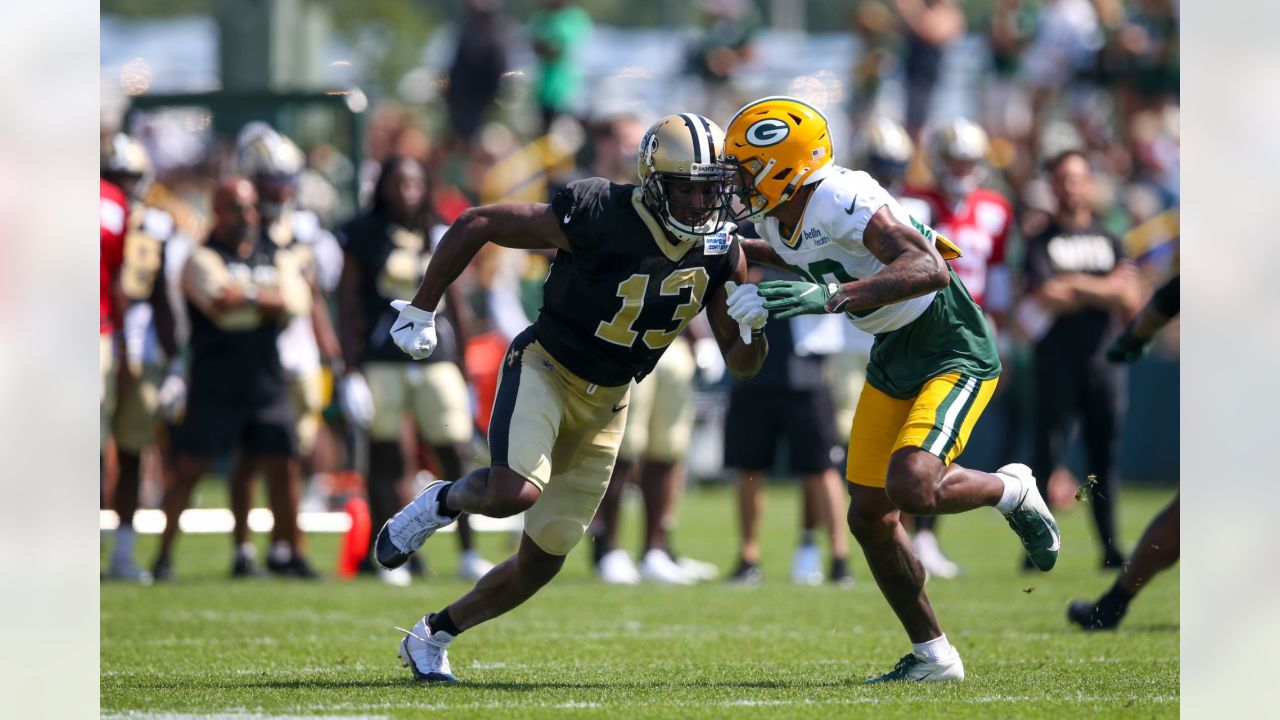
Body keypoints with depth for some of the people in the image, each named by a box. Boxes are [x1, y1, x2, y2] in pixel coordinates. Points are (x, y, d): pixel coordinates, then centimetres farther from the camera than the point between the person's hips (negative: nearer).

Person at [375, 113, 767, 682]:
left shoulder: (720, 252, -7)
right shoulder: (599, 216, -24)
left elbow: (740, 363, 2)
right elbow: (475, 225, -16)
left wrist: (752, 329, -22)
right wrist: (421, 310, -12)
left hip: (606, 401, 6)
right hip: (546, 370, -6)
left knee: (542, 561, 7)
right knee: (515, 493, -34)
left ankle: (431, 637, 27)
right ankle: (443, 502, 1)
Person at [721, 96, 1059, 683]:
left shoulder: (845, 201, -27)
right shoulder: (779, 218, 2)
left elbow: (930, 270, -40)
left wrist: (832, 297, -47)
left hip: (954, 354, -9)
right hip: (893, 362, 9)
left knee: (910, 488, -27)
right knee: (869, 517, 6)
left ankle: (1011, 491, 4)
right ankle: (932, 656, 19)